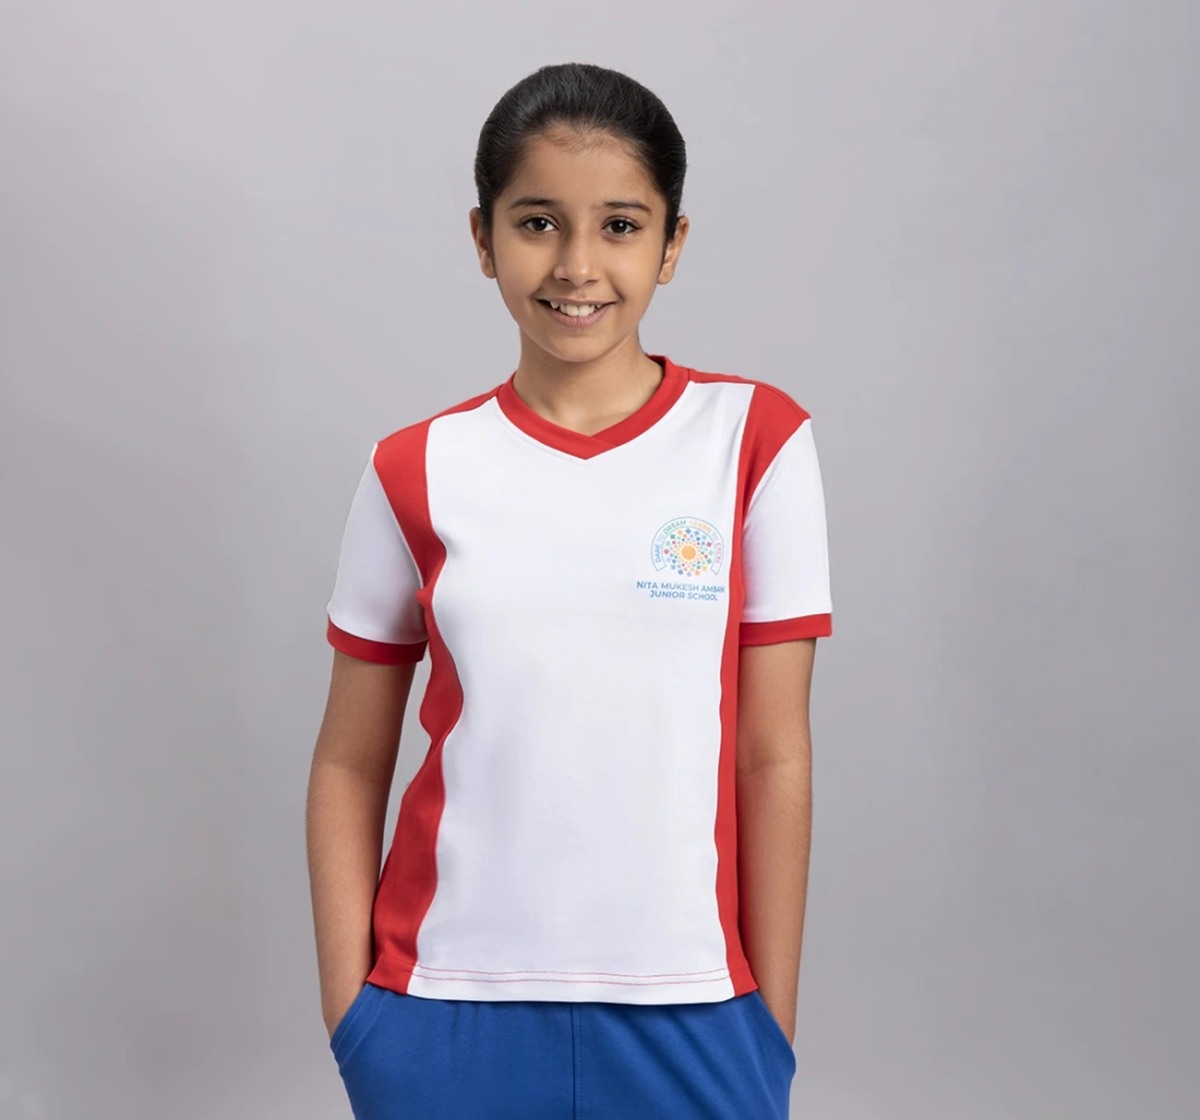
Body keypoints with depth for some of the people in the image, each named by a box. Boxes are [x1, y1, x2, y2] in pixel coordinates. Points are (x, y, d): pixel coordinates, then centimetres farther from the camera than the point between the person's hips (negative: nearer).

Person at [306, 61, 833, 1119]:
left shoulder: (755, 440, -5)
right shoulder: (417, 472, -1)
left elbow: (774, 759, -5)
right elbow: (350, 763, 4)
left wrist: (774, 1022, -2)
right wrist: (347, 1005, -1)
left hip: (684, 1004, -1)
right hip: (446, 1006, 1)